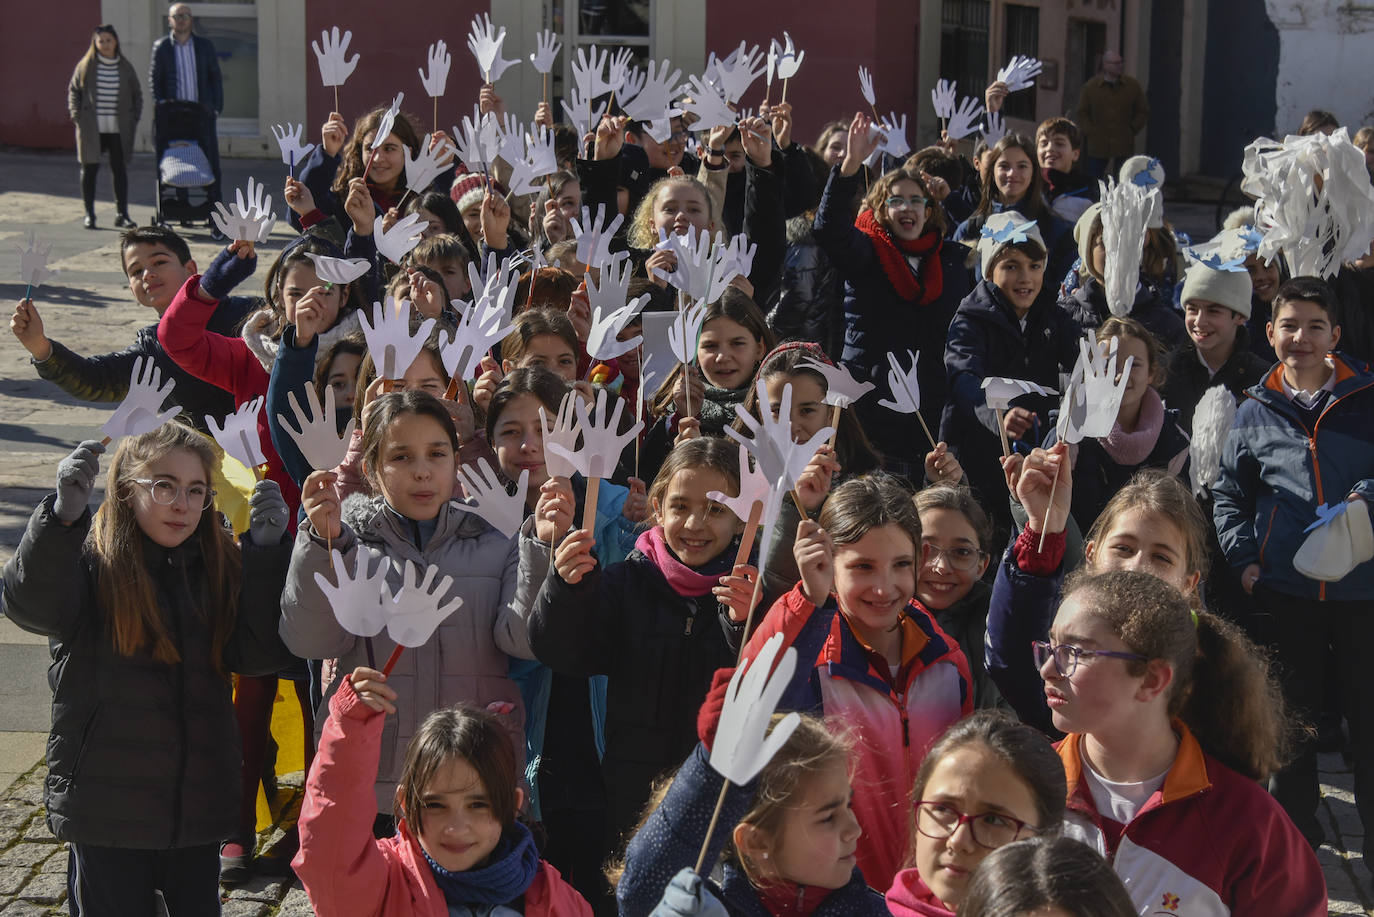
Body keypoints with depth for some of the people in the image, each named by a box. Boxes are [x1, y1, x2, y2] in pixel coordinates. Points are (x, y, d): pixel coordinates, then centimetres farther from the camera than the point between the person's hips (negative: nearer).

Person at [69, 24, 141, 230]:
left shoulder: (125, 67, 8)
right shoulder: (85, 66, 4)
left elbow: (137, 95, 17)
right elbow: (73, 90, 11)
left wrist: (134, 118, 6)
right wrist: (76, 115, 0)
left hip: (118, 128, 1)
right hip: (91, 128, -1)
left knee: (120, 170, -1)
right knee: (89, 169, 2)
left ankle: (122, 215, 4)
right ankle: (89, 214, 10)